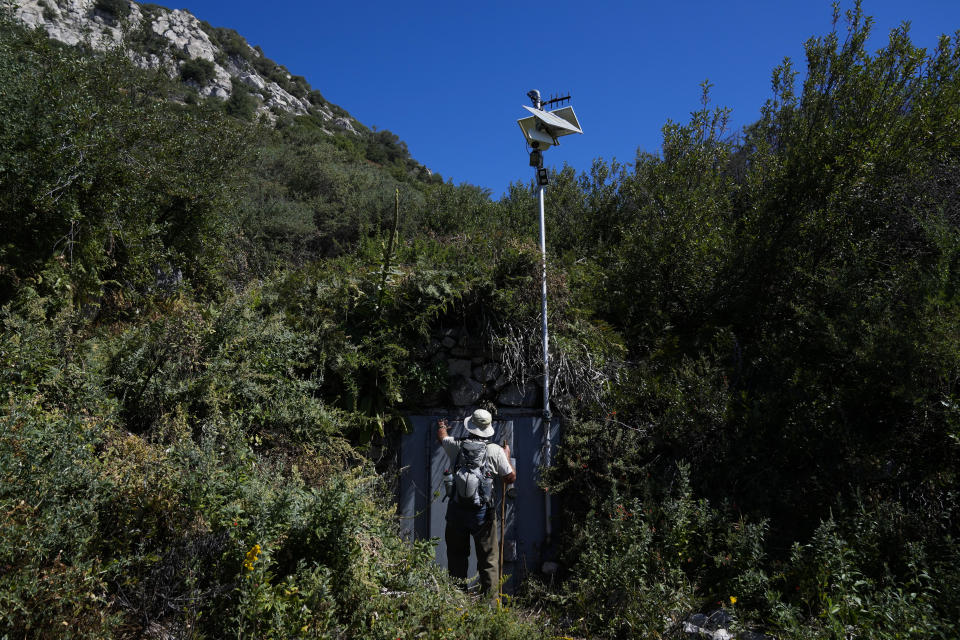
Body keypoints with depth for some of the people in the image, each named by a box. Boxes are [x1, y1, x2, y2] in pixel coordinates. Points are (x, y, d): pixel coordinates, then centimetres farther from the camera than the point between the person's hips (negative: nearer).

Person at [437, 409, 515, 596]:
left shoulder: (456, 446, -2)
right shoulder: (496, 451, -7)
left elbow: (441, 436, 21)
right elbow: (510, 478, 2)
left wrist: (441, 426, 44)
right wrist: (507, 456, 18)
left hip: (457, 510, 2)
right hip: (483, 513, -2)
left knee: (456, 556, 15)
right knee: (489, 558, 8)